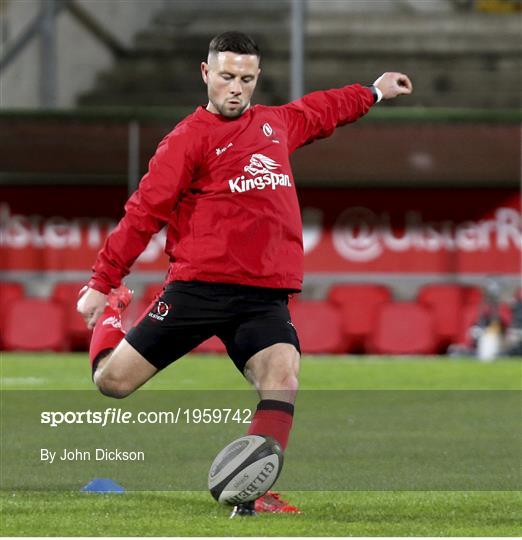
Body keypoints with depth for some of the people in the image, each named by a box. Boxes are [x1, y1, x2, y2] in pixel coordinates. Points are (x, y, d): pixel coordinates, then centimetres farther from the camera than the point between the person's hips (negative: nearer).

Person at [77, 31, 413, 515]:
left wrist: (373, 92, 51)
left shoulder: (275, 123, 16)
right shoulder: (189, 137, -2)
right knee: (113, 382, -1)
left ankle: (255, 493, -23)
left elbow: (319, 111, 40)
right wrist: (101, 282, -1)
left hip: (264, 296, 4)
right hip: (198, 288, -3)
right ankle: (112, 312, 34)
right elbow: (144, 212, -2)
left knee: (282, 376, -24)